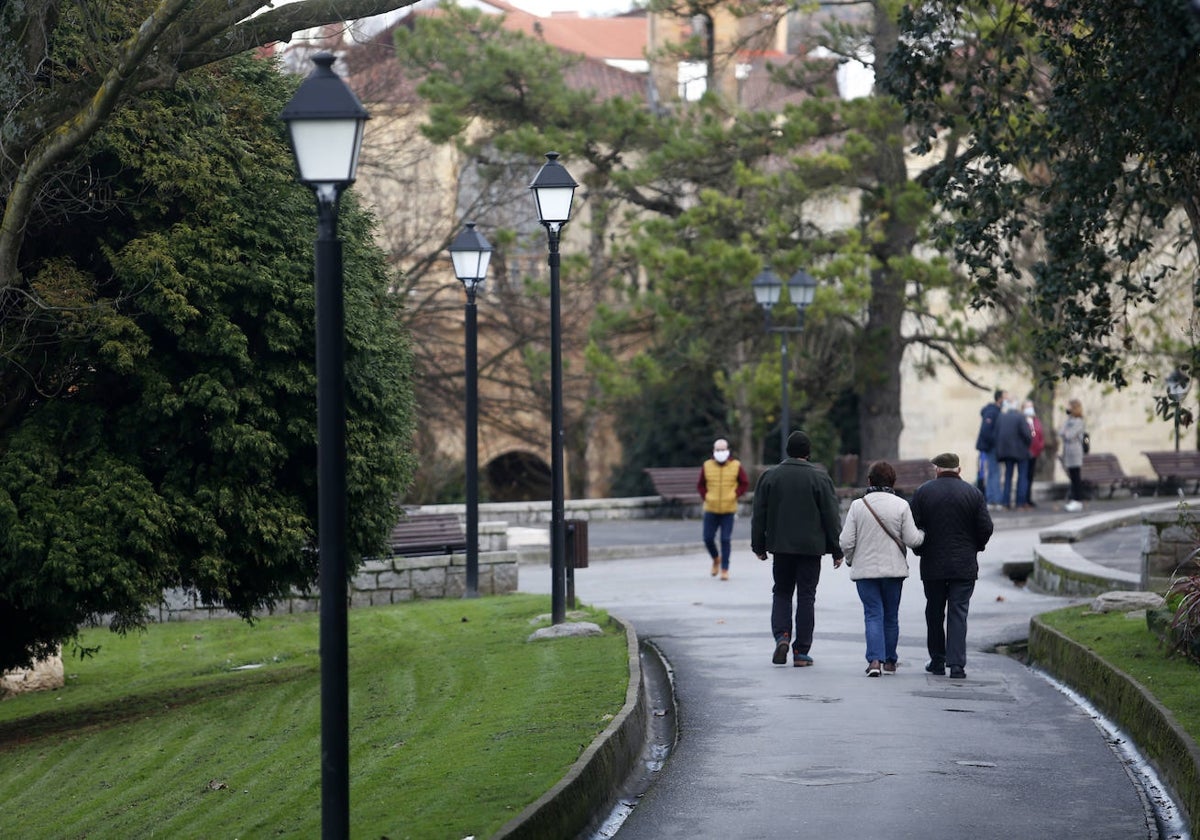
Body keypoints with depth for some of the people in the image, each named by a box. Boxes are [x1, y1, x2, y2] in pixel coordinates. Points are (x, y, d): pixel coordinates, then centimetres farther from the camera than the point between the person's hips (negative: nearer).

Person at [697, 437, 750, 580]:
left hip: (729, 510, -2)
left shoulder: (736, 466, -1)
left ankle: (725, 569, 3)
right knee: (707, 537, 1)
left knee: (726, 540, -4)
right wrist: (705, 497, -1)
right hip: (711, 509, 2)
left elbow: (745, 483, 6)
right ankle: (716, 558, 29)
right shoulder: (707, 466, 2)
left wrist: (735, 495, -5)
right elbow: (700, 485, 12)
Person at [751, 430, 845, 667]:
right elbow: (831, 516, -4)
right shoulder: (819, 477, -5)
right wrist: (837, 550, 2)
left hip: (781, 546, 2)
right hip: (810, 547, -2)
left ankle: (782, 635, -9)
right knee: (806, 596, 4)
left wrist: (759, 546, 14)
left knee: (781, 593, 15)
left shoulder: (769, 476, 1)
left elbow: (759, 515, 5)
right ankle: (801, 652, 3)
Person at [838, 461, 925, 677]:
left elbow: (846, 542, -6)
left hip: (865, 569, -1)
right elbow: (912, 539, -6)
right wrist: (923, 535, 16)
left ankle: (875, 659, -17)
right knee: (891, 616, 14)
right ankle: (889, 660, 24)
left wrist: (850, 560, 14)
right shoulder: (901, 506, -5)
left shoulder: (857, 505, -5)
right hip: (893, 569, 1)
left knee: (873, 614, -1)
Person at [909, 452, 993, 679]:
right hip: (964, 565, -1)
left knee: (934, 613, 14)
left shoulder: (923, 492, -1)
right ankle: (956, 663, -12)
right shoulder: (973, 493, -1)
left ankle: (937, 661, 20)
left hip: (932, 564, 1)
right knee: (958, 612, -1)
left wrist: (920, 550, 10)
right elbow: (986, 527, -4)